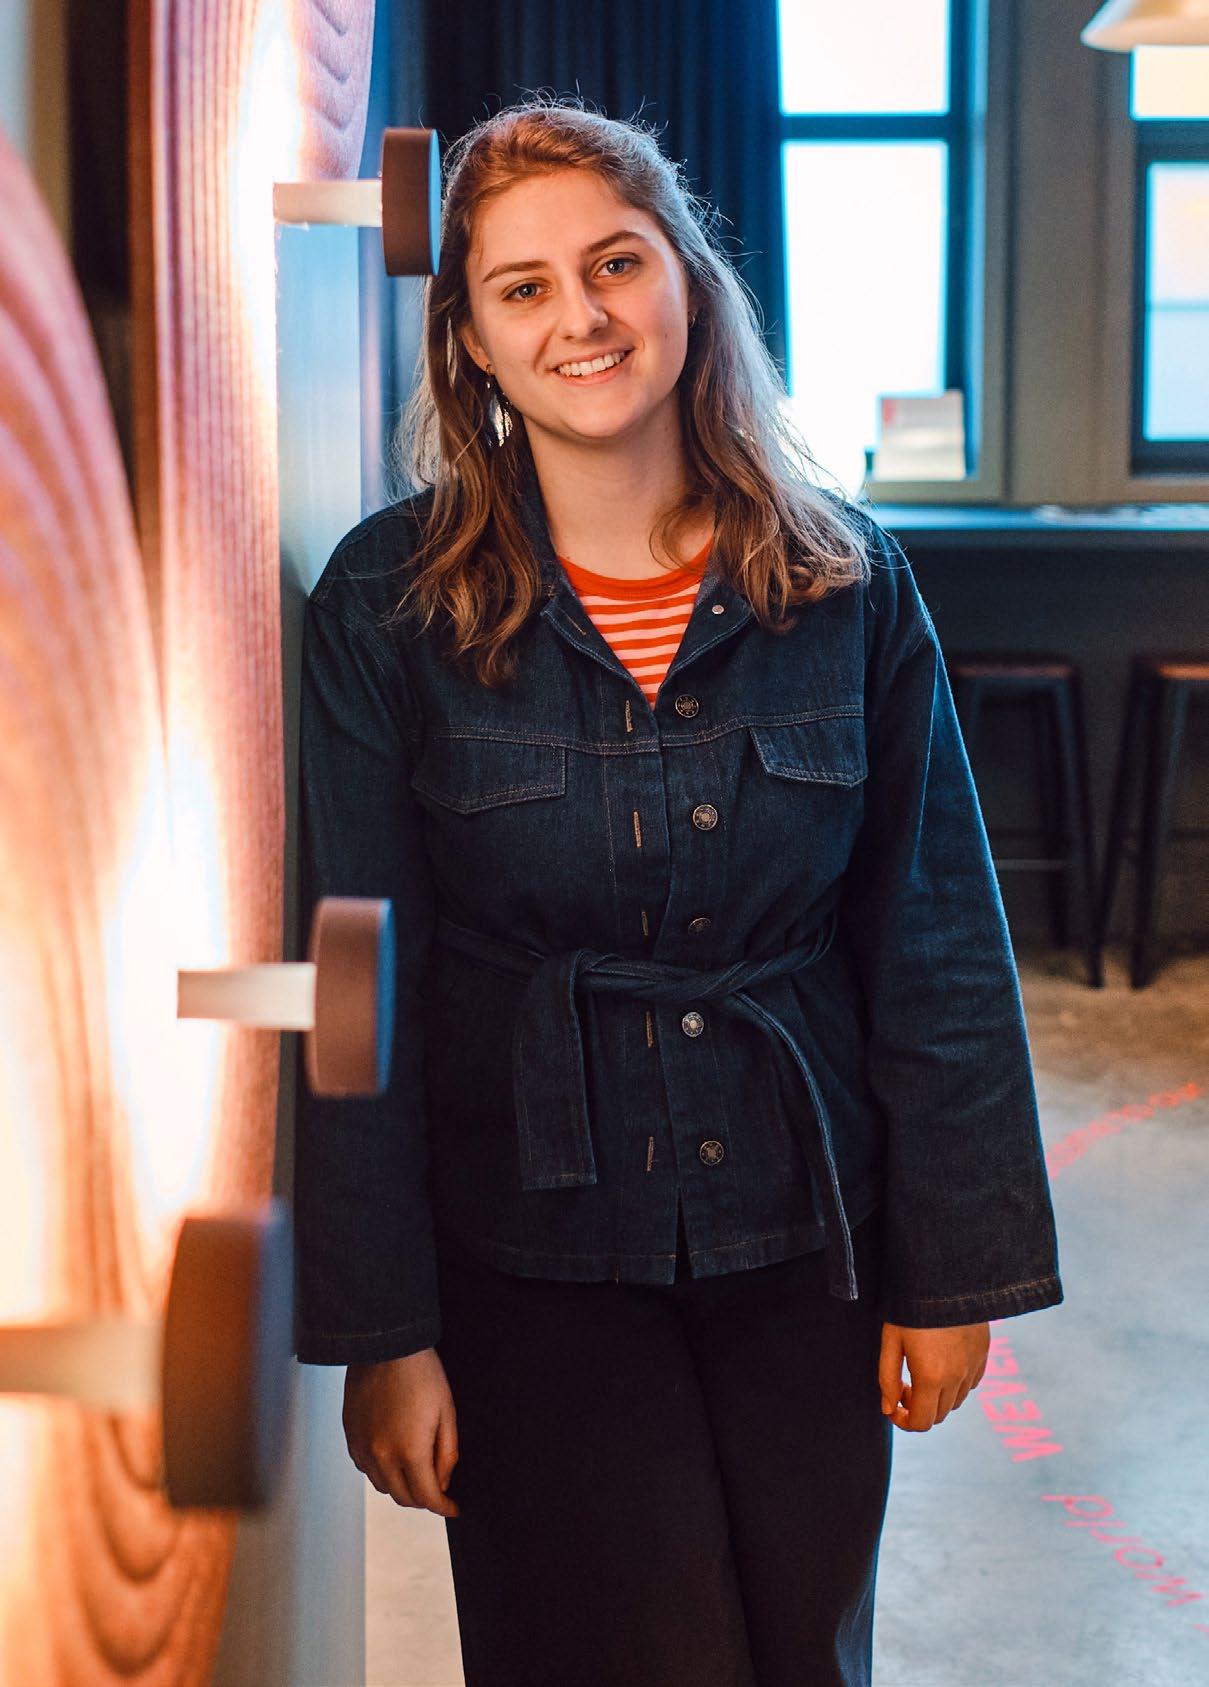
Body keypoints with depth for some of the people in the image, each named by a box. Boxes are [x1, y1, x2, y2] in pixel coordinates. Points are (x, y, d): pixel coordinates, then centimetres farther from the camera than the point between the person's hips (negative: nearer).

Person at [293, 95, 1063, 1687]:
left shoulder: (844, 581, -2)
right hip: (528, 1253, -2)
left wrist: (959, 1264, 1)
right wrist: (378, 1330, -8)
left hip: (804, 1246, 3)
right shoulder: (389, 602, -8)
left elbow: (939, 947, 2)